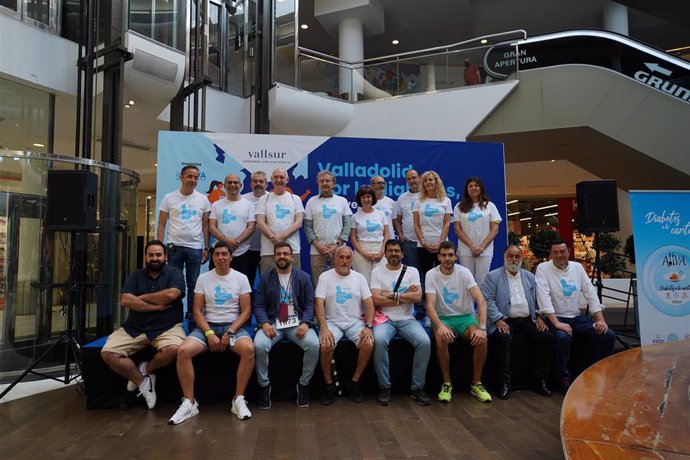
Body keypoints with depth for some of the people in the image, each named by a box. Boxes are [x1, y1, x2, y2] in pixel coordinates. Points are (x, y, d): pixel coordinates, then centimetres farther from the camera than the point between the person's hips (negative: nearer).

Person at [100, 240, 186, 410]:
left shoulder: (175, 273, 4)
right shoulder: (136, 276, 13)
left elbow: (170, 294, -16)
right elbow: (126, 301, -4)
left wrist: (142, 297, -4)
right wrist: (157, 306, -10)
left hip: (167, 327, -3)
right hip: (134, 328, 3)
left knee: (173, 350, -33)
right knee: (108, 353, -18)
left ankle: (146, 369, 0)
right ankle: (142, 381, -1)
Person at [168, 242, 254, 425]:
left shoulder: (241, 278, 3)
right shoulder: (203, 278, 7)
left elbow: (246, 311, -1)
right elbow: (197, 311, 3)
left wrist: (230, 333, -14)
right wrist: (209, 334, -12)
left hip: (233, 326, -1)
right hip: (207, 326, 2)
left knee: (248, 349, -33)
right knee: (183, 350, -26)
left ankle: (238, 400, -19)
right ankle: (189, 403, -13)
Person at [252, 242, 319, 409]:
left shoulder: (303, 277, 9)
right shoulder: (265, 278, 9)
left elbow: (309, 304, 4)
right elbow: (258, 305, 3)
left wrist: (305, 323, -14)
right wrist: (265, 323, -16)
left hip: (297, 323, 0)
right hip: (272, 323, 0)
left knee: (313, 344, -28)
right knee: (259, 345, -30)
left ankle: (304, 384, -4)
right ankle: (264, 385, -6)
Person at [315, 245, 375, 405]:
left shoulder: (359, 278, 9)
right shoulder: (325, 277, 2)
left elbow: (369, 304, 3)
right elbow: (319, 304, -7)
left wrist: (368, 326, -13)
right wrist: (324, 329, -20)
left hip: (355, 322, 2)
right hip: (332, 321, -2)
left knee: (369, 344, -25)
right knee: (326, 346, -30)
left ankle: (354, 382, -3)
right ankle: (329, 385, -6)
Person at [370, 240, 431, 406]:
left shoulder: (412, 271, 9)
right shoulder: (377, 272, 5)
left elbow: (418, 297, -6)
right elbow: (377, 300, -9)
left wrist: (391, 295, -10)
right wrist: (405, 296, -7)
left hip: (407, 319, 2)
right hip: (385, 319, -1)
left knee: (425, 341, -26)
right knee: (379, 340, -33)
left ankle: (417, 387, -8)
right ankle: (384, 387, -15)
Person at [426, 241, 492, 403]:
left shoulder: (464, 272, -7)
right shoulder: (431, 274, -7)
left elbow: (481, 300, -15)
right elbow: (430, 305, -16)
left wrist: (482, 327, -29)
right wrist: (440, 326, -35)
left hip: (465, 316, 1)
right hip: (442, 317, -1)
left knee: (481, 338, -28)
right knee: (441, 338, -34)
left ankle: (476, 384, -7)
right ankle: (447, 384, -14)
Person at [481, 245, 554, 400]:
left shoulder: (530, 277, 20)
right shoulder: (493, 276, 4)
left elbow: (537, 299, 18)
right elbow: (487, 300, -6)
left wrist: (539, 316, 1)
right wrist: (498, 320, -17)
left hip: (528, 320, 5)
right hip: (505, 320, -4)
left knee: (547, 337, -19)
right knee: (503, 338, -33)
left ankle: (539, 380, -4)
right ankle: (504, 382, -19)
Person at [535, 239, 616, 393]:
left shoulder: (577, 267, 8)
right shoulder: (543, 268, -7)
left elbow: (590, 293, 6)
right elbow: (544, 296, -17)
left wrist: (600, 320, -4)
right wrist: (556, 323, -26)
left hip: (576, 317, 5)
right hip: (555, 318, -5)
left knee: (608, 335, -12)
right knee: (563, 337, -35)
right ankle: (564, 379, -13)